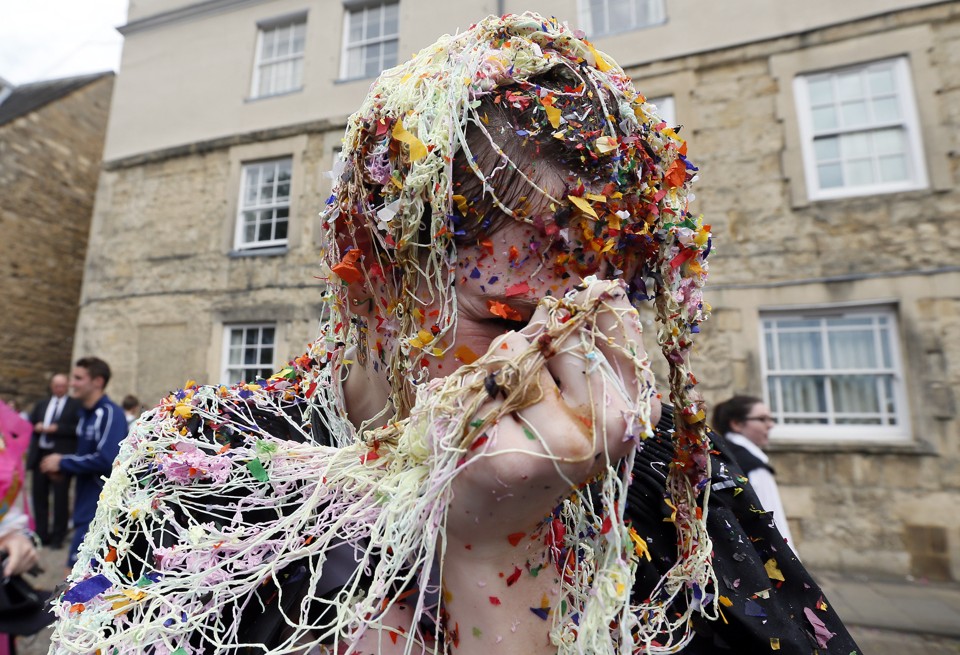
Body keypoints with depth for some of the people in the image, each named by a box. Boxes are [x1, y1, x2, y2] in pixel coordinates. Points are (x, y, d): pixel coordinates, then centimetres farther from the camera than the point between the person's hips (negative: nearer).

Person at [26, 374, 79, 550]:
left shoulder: (75, 406, -2)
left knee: (61, 498, 1)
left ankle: (58, 537, 12)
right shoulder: (41, 404, 16)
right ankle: (42, 534, 26)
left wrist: (57, 428, -18)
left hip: (61, 456, -6)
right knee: (39, 496, 13)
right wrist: (36, 427, -5)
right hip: (40, 454, 6)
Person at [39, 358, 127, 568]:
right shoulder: (86, 413, 12)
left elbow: (107, 460, -26)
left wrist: (63, 463, -13)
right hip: (87, 504, 10)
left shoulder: (110, 413, -17)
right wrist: (62, 464, 4)